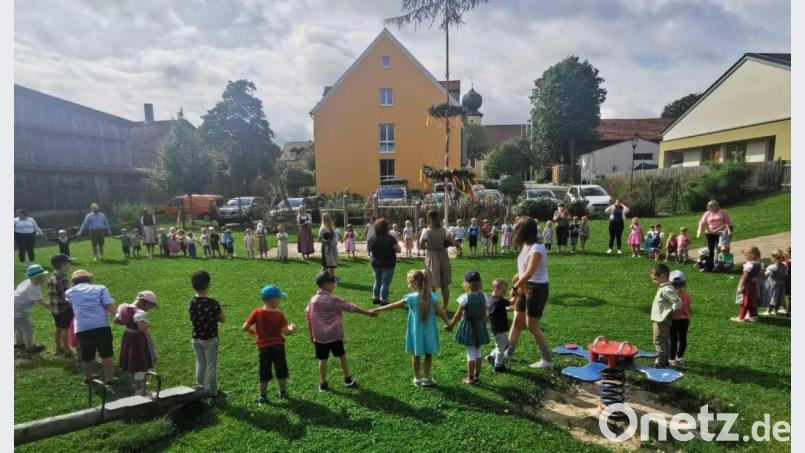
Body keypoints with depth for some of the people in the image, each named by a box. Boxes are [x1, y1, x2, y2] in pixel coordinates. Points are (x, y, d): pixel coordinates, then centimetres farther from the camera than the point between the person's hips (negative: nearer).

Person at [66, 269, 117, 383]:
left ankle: (88, 378, 39)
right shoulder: (100, 288, 12)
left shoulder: (70, 292, 19)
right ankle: (110, 378, 24)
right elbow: (110, 306, -3)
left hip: (82, 328, 1)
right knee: (107, 354, 15)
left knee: (87, 356, 21)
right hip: (102, 326, -1)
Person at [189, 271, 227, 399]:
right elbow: (222, 319, -11)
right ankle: (213, 392, 15)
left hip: (196, 339, 5)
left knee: (200, 365, 18)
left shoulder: (192, 302, -3)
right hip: (210, 340, -5)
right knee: (211, 366, 6)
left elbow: (193, 318, 9)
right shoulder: (212, 303, -21)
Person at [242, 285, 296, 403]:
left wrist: (252, 331, 11)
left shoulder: (257, 312, -9)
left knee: (264, 374, 13)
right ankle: (283, 393, 29)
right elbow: (285, 331, -23)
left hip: (263, 348, 1)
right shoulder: (279, 315, -15)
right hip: (278, 346, -1)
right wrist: (292, 329, -2)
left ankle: (262, 396, 22)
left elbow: (245, 327, -8)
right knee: (281, 371, 16)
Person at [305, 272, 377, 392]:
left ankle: (323, 384, 17)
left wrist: (311, 335, 14)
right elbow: (351, 307, -11)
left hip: (319, 336, 3)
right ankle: (348, 379, 29)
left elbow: (308, 316, 3)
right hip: (335, 335, -3)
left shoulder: (313, 300, -2)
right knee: (342, 356, 15)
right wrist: (368, 313, -3)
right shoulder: (333, 299, -15)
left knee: (323, 360, 10)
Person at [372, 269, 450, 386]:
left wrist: (377, 310, -1)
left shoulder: (411, 298, -15)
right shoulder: (432, 297, -10)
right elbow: (441, 312, -6)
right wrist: (448, 323, 10)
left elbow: (393, 306, -10)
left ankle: (417, 378, 27)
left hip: (416, 333, -1)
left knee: (416, 355, 15)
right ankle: (426, 378, 23)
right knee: (428, 354, 16)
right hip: (429, 332, 1)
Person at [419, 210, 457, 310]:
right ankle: (444, 307, 18)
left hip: (431, 258, -1)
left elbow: (421, 246, -8)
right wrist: (444, 244, 6)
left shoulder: (426, 232, -12)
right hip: (443, 256, 1)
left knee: (431, 285, 11)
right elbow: (454, 243, -10)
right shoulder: (444, 230, -9)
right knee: (445, 285, 12)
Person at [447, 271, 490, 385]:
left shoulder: (465, 297, -17)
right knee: (478, 351, 15)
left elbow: (458, 315, -13)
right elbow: (484, 313, 4)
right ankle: (477, 376, 24)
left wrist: (451, 325, 0)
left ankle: (470, 378, 12)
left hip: (468, 326, -4)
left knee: (470, 353, 3)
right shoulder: (483, 296, -4)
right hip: (480, 325, 5)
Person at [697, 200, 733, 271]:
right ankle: (709, 266, 6)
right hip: (710, 234, 1)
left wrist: (729, 230, -11)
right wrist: (699, 231, -17)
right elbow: (702, 223, -3)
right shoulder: (707, 214, 6)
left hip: (721, 233, -1)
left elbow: (728, 222, 1)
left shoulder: (722, 212, 3)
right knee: (710, 250, 2)